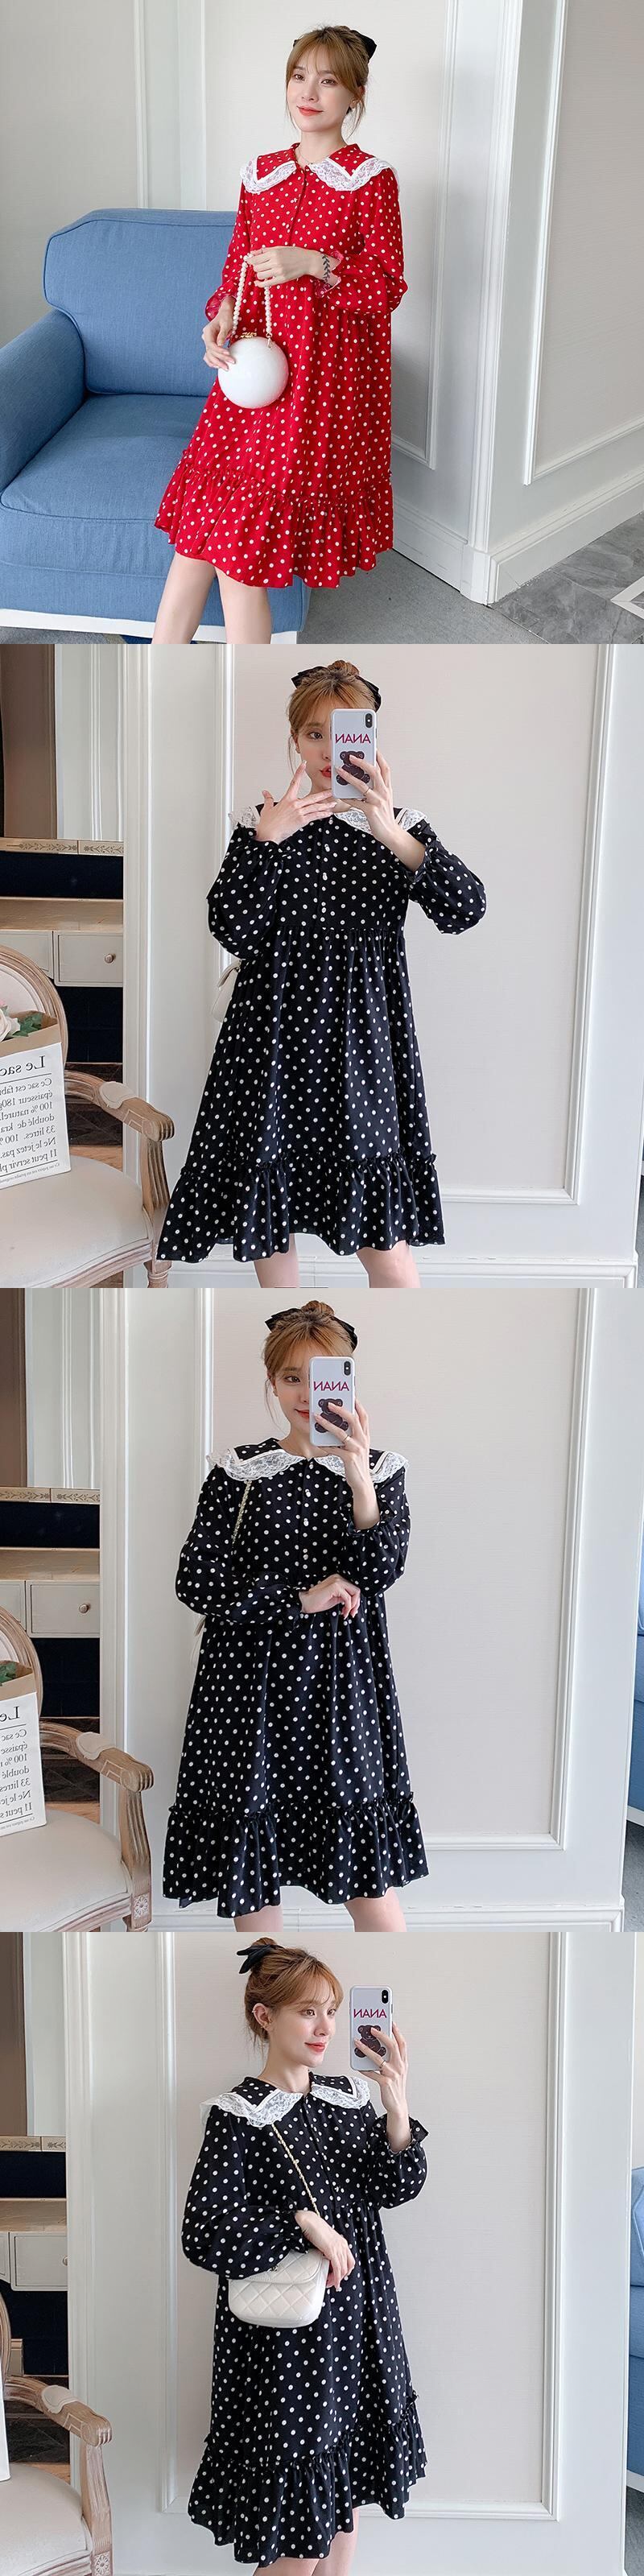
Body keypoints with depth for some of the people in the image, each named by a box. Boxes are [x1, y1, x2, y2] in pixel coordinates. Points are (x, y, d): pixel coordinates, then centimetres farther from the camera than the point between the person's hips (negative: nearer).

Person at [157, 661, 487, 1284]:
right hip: (277, 1030, 1)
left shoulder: (400, 828, 4)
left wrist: (393, 834, -24)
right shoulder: (263, 824, 4)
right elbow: (233, 931, -8)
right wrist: (265, 841, -16)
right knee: (268, 1215, 10)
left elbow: (465, 910, -14)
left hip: (361, 1033, -1)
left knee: (381, 1236, -7)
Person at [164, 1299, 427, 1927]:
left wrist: (358, 1476, -23)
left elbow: (380, 1572, -10)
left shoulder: (380, 1469, 5)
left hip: (344, 1679, 0)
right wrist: (302, 1597, -12)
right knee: (252, 1852, 5)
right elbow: (196, 1580, -5)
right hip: (254, 1677, 0)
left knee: (367, 1872, -2)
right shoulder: (239, 1470, 3)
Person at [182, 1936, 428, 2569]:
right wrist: (303, 2222, -23)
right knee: (299, 2540, 0)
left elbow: (398, 2187, -2)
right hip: (286, 2336, -6)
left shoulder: (345, 2095, 4)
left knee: (346, 2493, 17)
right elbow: (203, 2235, -19)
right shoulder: (239, 2116, -14)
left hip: (357, 2321, 6)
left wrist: (397, 2111, -17)